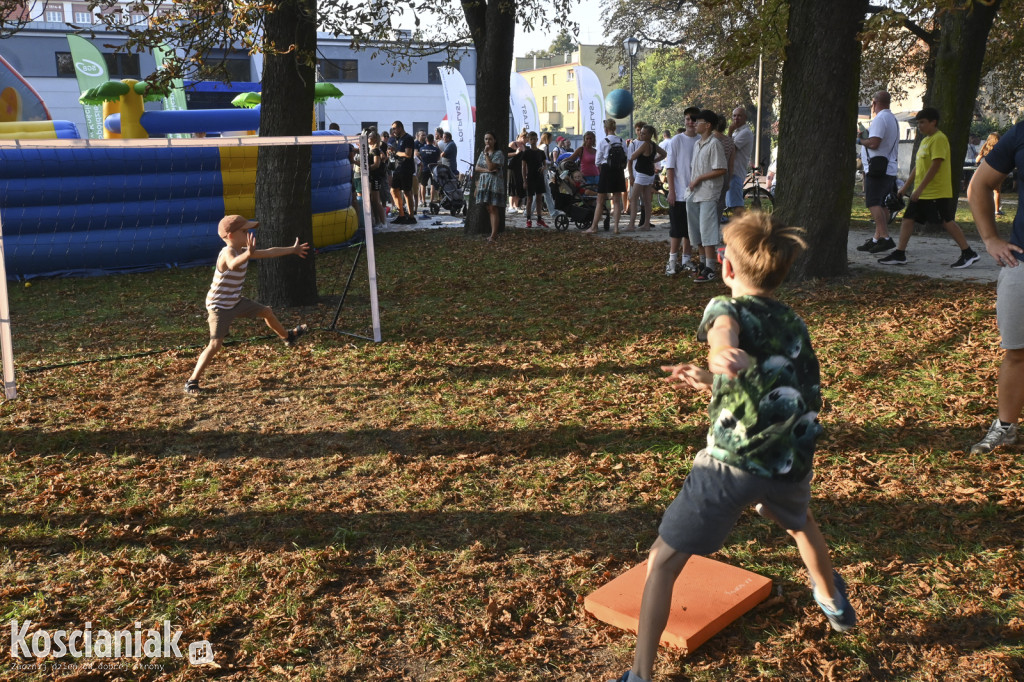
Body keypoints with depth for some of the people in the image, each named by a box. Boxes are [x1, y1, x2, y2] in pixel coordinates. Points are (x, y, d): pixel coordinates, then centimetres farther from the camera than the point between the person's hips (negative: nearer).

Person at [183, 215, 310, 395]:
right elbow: (233, 264, -53)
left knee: (267, 311, 23)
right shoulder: (227, 253, -27)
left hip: (236, 301, 9)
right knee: (216, 344, -16)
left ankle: (287, 336, 51)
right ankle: (192, 382, -8)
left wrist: (292, 249, 23)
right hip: (220, 307, -9)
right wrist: (248, 254, -72)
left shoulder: (243, 251, 2)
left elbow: (269, 252, 15)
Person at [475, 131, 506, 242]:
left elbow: (491, 166, -16)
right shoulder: (482, 153, 16)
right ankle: (493, 233, 13)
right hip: (484, 183, 7)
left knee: (494, 209, -9)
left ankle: (494, 234, -10)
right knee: (489, 209, 8)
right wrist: (487, 170, -10)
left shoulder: (498, 153, -5)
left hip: (495, 183, -7)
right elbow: (477, 167, 7)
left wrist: (486, 154, -12)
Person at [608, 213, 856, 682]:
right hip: (792, 461, 6)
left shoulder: (727, 306, 1)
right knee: (800, 523, 40)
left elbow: (724, 332, -27)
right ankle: (834, 603, 63)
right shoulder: (794, 323, 18)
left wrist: (724, 355, -49)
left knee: (662, 562, 6)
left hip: (732, 462, -6)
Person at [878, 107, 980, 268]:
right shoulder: (925, 140, 17)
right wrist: (905, 186, 20)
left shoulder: (939, 139, -13)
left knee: (947, 222, -5)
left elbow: (935, 166, -20)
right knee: (908, 218, 4)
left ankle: (968, 253, 4)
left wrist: (920, 188, -22)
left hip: (937, 192, -9)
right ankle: (899, 254, 6)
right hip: (922, 193, 9)